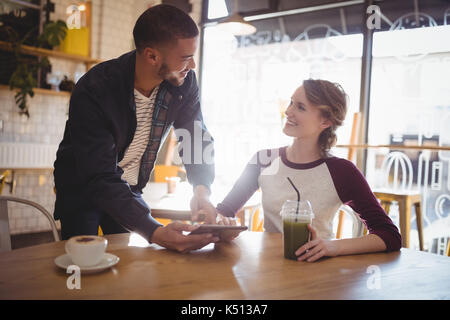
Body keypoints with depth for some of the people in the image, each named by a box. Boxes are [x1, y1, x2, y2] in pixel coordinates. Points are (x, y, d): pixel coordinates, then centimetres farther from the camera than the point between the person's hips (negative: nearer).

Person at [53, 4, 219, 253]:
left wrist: (201, 190, -30)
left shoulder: (184, 82, -16)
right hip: (83, 188, -4)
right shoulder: (94, 90, -32)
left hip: (129, 189, 4)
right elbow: (100, 180, -36)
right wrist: (155, 232, -48)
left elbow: (197, 138, -8)